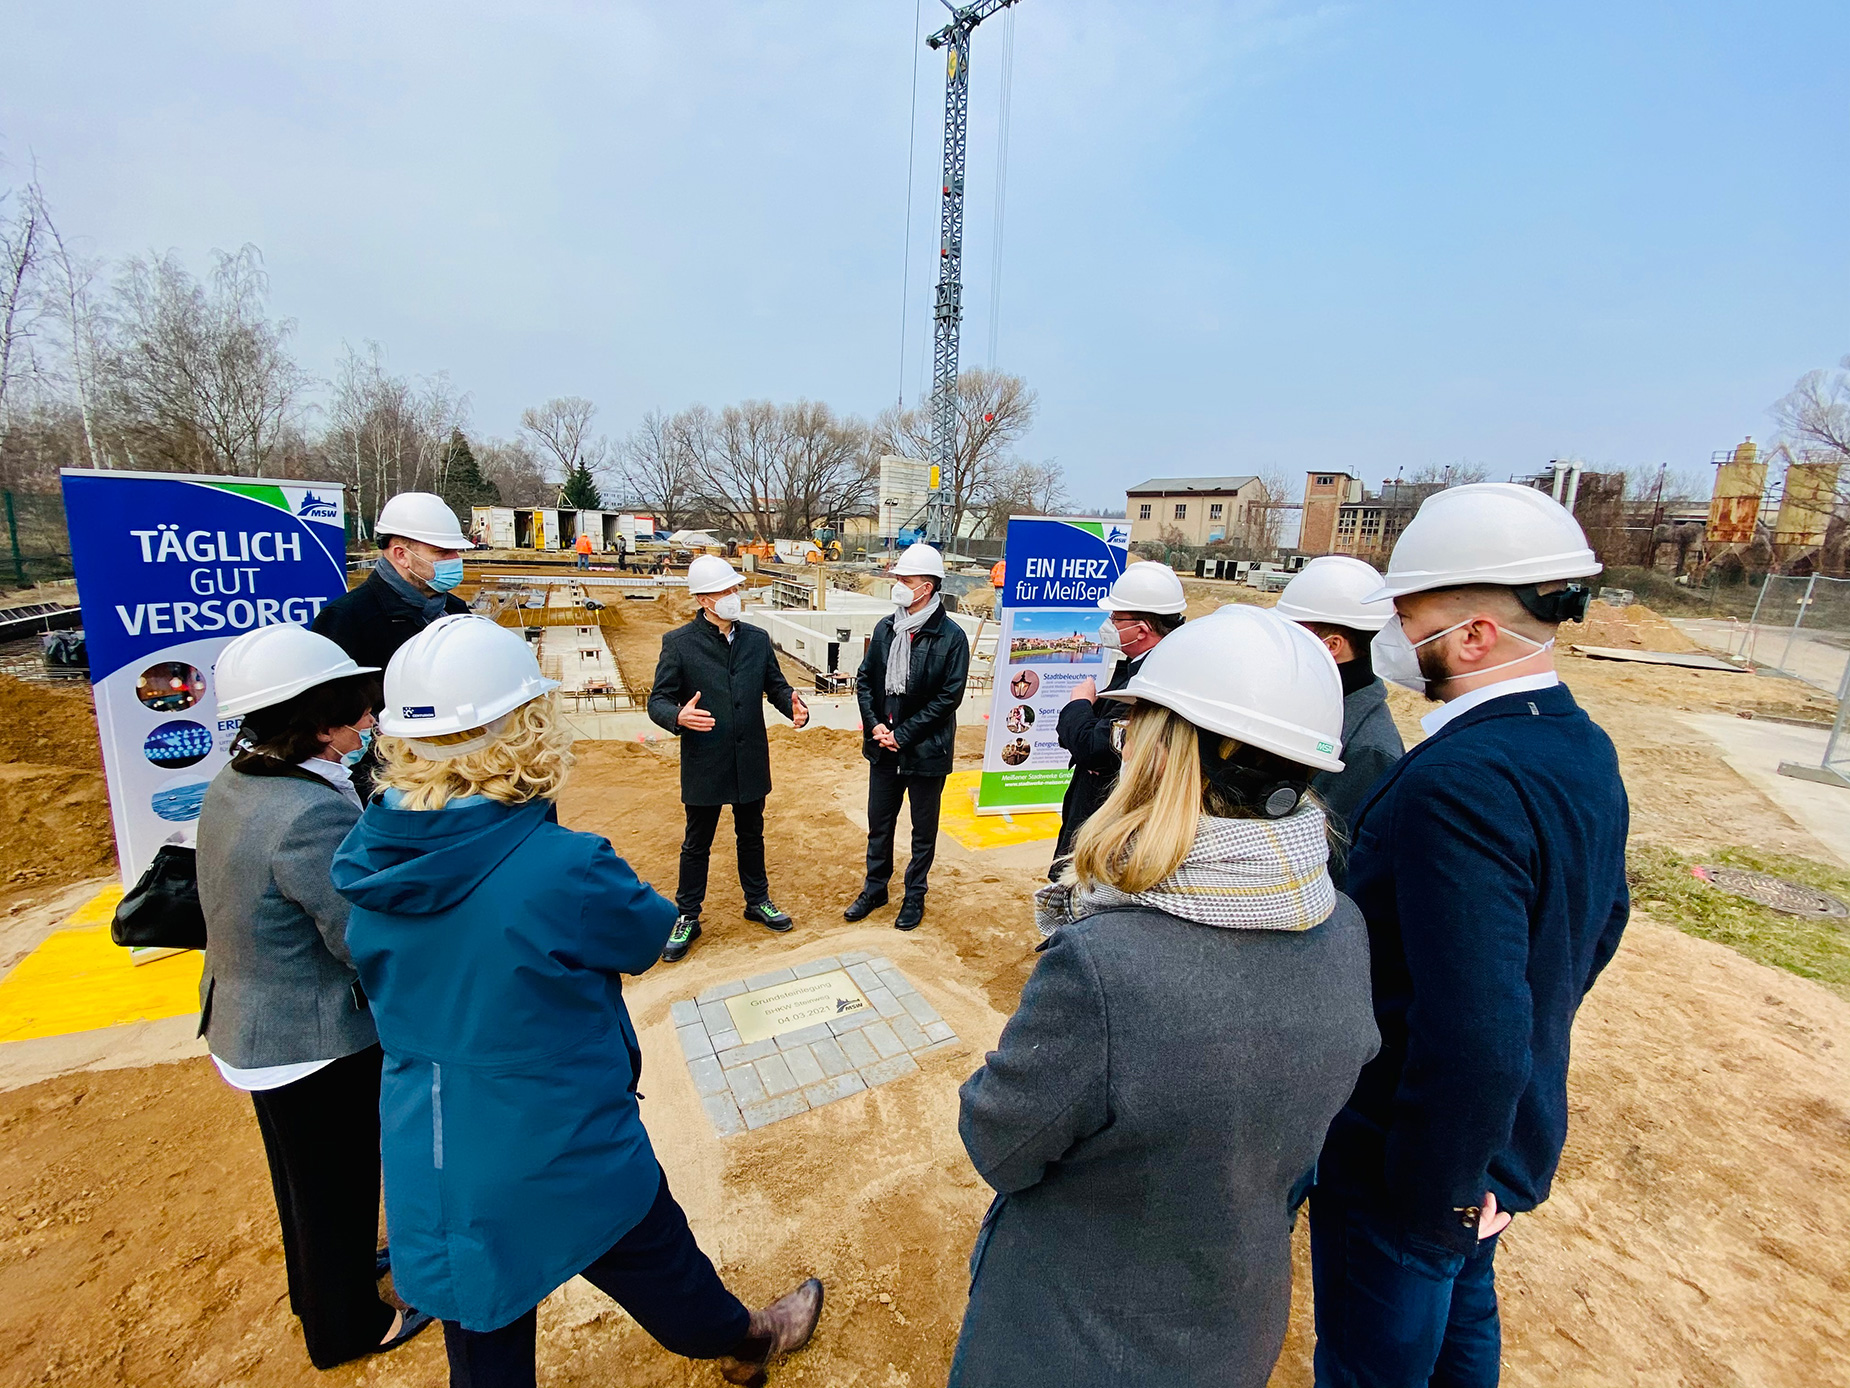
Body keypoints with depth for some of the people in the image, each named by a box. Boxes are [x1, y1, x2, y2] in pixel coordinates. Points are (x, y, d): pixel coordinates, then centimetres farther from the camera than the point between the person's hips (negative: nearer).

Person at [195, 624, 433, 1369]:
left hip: (249, 1024, 9)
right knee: (339, 1185, 17)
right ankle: (346, 1325, 42)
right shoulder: (312, 812, -34)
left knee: (302, 1175, 31)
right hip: (315, 1043, -9)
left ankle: (319, 1279, 56)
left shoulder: (234, 783, -4)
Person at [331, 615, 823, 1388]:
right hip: (563, 1159, -5)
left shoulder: (365, 860, -12)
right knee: (661, 1270, 24)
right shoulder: (560, 868, -32)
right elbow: (646, 933, -13)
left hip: (431, 1176, 5)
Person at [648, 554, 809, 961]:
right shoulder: (679, 643, -9)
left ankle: (758, 901, 40)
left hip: (750, 761, 4)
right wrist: (679, 717, -31)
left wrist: (793, 706, -13)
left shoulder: (757, 639, 2)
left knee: (752, 836, 20)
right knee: (697, 844, 13)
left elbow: (776, 685, 9)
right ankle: (687, 917, 31)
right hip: (703, 764, -3)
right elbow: (657, 701, -9)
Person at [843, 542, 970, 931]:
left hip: (926, 750, -4)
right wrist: (874, 724, -8)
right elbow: (865, 678, 7)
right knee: (878, 825, 18)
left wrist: (902, 734, -16)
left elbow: (949, 696, -15)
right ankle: (875, 888, 38)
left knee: (923, 830, 13)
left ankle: (915, 896, 33)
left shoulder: (951, 636, -13)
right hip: (883, 747, 5)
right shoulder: (885, 628, 2)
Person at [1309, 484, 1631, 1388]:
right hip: (1516, 1137, 8)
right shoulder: (1584, 749, -2)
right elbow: (1600, 926, 11)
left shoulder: (1457, 783, -33)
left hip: (1413, 1156, -8)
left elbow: (1473, 1035, -34)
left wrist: (1426, 1206, -19)